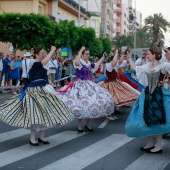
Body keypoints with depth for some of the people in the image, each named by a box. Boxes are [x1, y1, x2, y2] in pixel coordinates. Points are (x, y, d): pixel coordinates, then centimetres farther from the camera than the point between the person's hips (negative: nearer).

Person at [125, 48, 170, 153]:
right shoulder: (148, 66, 10)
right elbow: (134, 67, 20)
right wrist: (129, 57, 20)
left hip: (159, 95, -6)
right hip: (148, 94, 6)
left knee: (157, 120, -3)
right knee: (147, 119, 9)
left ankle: (158, 146, 6)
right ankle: (150, 144, 22)